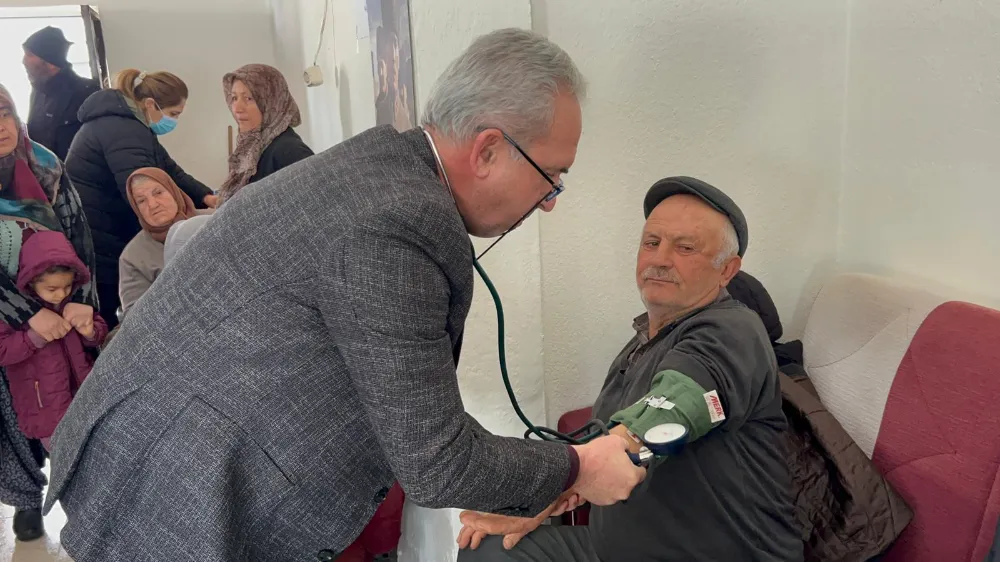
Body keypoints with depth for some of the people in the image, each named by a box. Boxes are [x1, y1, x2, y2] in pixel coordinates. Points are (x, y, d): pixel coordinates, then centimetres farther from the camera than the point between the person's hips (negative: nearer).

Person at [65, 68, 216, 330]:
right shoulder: (123, 131, -21)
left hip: (104, 238, 10)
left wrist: (206, 197, -5)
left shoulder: (126, 123, 14)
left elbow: (169, 171, 11)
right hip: (94, 245, -10)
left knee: (101, 320, 14)